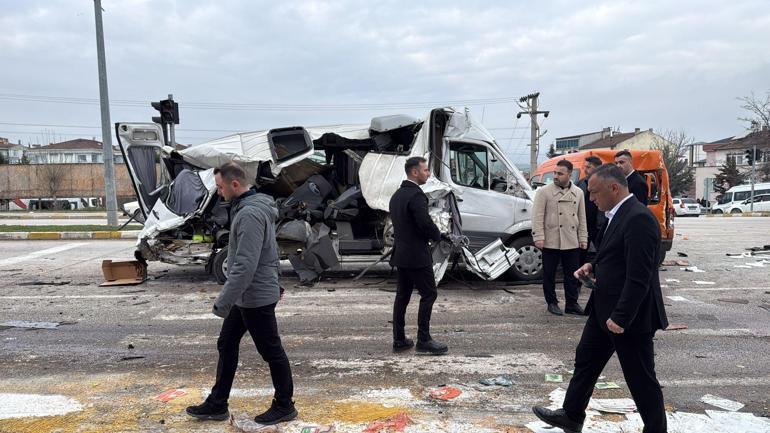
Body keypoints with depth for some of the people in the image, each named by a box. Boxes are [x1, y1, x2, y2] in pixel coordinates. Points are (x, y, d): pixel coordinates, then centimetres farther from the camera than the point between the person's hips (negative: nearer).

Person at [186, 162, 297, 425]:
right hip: (246, 297, 10)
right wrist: (276, 283, 24)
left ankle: (284, 406, 20)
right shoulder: (255, 208, 10)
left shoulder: (250, 214, -23)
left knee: (271, 351, 4)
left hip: (256, 297, -10)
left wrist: (223, 301, -26)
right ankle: (217, 405, 27)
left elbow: (245, 265, -28)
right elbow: (271, 251, 18)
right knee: (226, 346, 15)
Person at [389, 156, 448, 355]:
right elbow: (425, 223, -24)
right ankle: (423, 340, 2)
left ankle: (399, 340, 18)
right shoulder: (416, 195, -17)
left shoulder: (397, 195, 13)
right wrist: (437, 236, -4)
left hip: (400, 254, 9)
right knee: (429, 294, 0)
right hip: (416, 255, -9)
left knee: (402, 295, 12)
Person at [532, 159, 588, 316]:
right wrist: (539, 237, -14)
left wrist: (583, 238, 9)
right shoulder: (544, 192, -4)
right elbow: (538, 216, -7)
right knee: (549, 275, 6)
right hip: (550, 242, -3)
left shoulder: (578, 193, 9)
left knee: (572, 275, 9)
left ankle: (572, 304, 21)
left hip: (572, 243, 3)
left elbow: (582, 218, 13)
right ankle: (552, 303, 20)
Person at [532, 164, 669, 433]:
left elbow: (639, 277, -26)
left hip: (630, 317, -10)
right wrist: (594, 267, 5)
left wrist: (621, 317, -25)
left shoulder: (639, 219, -22)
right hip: (604, 309, 10)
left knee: (641, 380, 6)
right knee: (585, 360, 20)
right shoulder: (618, 215, 9)